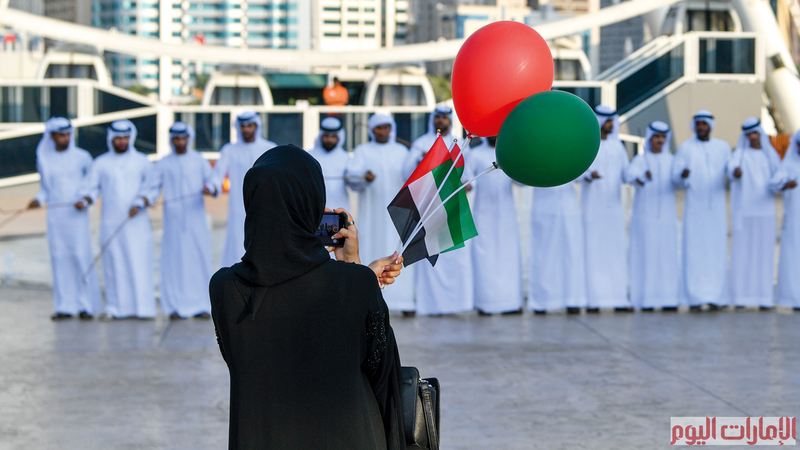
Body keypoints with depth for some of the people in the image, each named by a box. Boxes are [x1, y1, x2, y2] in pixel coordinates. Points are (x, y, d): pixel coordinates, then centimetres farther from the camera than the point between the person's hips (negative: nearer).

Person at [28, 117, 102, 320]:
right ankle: (65, 306, 6)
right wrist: (39, 199, -2)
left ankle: (86, 305, -3)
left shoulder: (82, 157, 1)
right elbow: (45, 187, 16)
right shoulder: (44, 159, 9)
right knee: (59, 258, 2)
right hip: (55, 214, 3)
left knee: (81, 256, -8)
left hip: (77, 215, -3)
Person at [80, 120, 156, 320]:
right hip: (110, 222, 1)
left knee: (139, 262, -7)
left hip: (136, 222, -1)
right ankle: (115, 307, 6)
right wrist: (84, 201, -10)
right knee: (113, 264, 0)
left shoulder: (142, 161, 7)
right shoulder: (101, 163, 9)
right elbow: (92, 189, 10)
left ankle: (143, 307, -6)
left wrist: (140, 204, -11)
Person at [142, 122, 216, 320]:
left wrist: (210, 189, -15)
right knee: (173, 261, -5)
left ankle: (201, 306, 1)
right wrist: (144, 199, -11)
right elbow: (153, 188, 8)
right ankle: (177, 306, -1)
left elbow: (212, 182, 7)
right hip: (173, 220, 0)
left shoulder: (199, 160, 11)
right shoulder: (163, 164, 10)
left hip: (196, 217, 0)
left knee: (200, 259, -3)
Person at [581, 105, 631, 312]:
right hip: (592, 206, -4)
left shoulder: (617, 146, 14)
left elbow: (626, 172, 10)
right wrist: (589, 176, -30)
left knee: (616, 251, 1)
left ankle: (618, 298, 2)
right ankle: (592, 300, -6)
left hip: (614, 205, 4)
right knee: (592, 251, -7)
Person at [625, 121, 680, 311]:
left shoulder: (672, 161, 13)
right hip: (644, 215, -2)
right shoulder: (640, 160, 4)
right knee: (645, 255, -7)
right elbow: (630, 174, -17)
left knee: (667, 256, -2)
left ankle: (667, 299, -1)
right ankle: (646, 299, -5)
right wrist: (643, 176, -40)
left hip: (666, 215, 2)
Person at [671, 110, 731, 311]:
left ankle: (714, 297, 1)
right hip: (694, 207, -1)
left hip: (716, 208, 1)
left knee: (716, 251, -2)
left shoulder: (723, 147, 10)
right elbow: (676, 178, -2)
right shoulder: (685, 148, 4)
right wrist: (683, 175, -25)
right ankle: (694, 297, -4)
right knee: (693, 251, -6)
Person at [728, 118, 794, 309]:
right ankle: (740, 296, -4)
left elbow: (777, 179, -2)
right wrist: (736, 172, -44)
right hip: (744, 210, -2)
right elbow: (732, 167, -19)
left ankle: (763, 297, 1)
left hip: (765, 210, 2)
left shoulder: (771, 155, 12)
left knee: (764, 252, -1)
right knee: (742, 250, -6)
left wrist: (785, 184, -26)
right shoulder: (740, 154, 4)